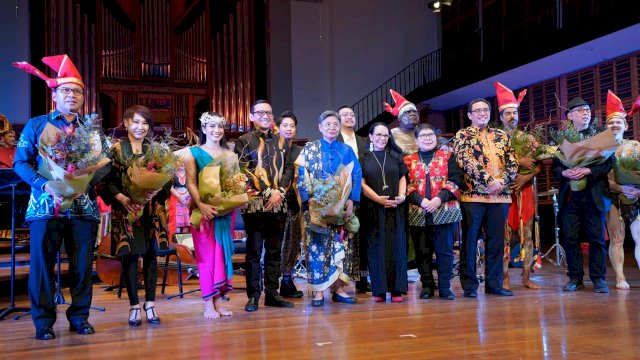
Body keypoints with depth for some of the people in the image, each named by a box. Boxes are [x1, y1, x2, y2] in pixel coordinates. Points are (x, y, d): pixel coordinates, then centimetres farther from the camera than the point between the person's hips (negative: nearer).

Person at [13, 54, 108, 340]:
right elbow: (21, 162, 2)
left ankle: (80, 316, 18)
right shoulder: (36, 125, 8)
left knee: (83, 264, 5)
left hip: (83, 206, 2)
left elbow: (104, 164, 6)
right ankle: (43, 321, 11)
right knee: (42, 264, 0)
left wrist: (84, 182, -13)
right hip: (45, 205, -2)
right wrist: (45, 186, -15)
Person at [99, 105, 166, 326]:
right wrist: (122, 198, -17)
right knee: (129, 256, 0)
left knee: (150, 255, 4)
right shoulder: (116, 149, 2)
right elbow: (108, 181, -3)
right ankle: (134, 305, 10)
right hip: (126, 210, -2)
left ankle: (150, 304, 13)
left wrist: (154, 191, -13)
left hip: (152, 210, 2)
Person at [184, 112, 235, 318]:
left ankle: (218, 302, 10)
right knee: (207, 255, -4)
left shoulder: (230, 154, 14)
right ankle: (208, 305, 0)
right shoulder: (194, 153, 4)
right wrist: (201, 205, -20)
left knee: (223, 253, 4)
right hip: (204, 210, -4)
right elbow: (191, 183, -5)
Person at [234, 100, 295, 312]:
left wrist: (280, 192, -6)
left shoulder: (280, 141, 17)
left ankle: (272, 293, 16)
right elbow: (245, 171, -6)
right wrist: (268, 192, -13)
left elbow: (289, 168, 11)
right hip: (255, 203, -4)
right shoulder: (244, 141, 4)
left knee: (275, 250, 8)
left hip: (278, 203, 4)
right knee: (254, 251, -1)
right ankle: (253, 296, 6)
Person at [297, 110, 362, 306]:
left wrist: (351, 201, -8)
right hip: (316, 206, -2)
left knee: (341, 245, 1)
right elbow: (302, 177, -1)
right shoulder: (309, 149, 5)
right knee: (317, 246, -4)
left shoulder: (347, 150, 10)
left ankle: (339, 289, 8)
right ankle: (318, 291, 1)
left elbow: (356, 176, 4)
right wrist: (309, 198, -15)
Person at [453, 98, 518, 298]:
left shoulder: (502, 136, 16)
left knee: (496, 241, 7)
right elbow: (466, 162, -11)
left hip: (500, 195, 4)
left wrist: (502, 180, -11)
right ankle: (469, 285, 8)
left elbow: (512, 163, 8)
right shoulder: (462, 135, 3)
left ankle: (494, 283, 17)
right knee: (470, 240, 0)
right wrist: (490, 180, -17)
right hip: (472, 194, -4)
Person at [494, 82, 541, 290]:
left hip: (526, 191, 3)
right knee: (504, 235, -4)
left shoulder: (528, 138, 13)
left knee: (527, 234, 4)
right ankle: (504, 278, 2)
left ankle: (526, 277, 11)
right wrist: (518, 161, -14)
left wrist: (524, 179, -9)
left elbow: (539, 165, 6)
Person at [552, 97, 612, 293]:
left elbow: (609, 161, -3)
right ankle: (575, 278, 13)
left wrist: (587, 171, -15)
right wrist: (565, 173, -13)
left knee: (597, 238, 2)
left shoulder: (601, 134, 4)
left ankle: (598, 279, 11)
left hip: (594, 194, -1)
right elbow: (555, 165, 7)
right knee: (570, 238, 3)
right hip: (569, 195, 1)